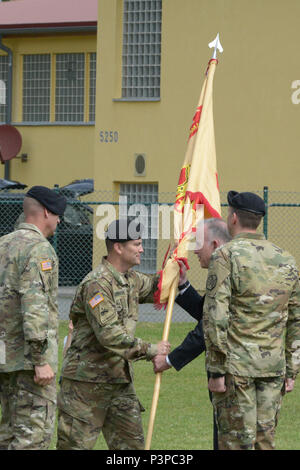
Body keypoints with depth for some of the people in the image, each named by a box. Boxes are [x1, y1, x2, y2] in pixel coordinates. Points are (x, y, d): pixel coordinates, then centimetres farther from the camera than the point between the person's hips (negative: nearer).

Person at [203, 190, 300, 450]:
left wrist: (216, 371, -11)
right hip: (273, 365, 5)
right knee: (265, 438, 11)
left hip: (236, 365, -5)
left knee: (237, 441, -1)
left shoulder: (226, 255, -9)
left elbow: (215, 317, -14)